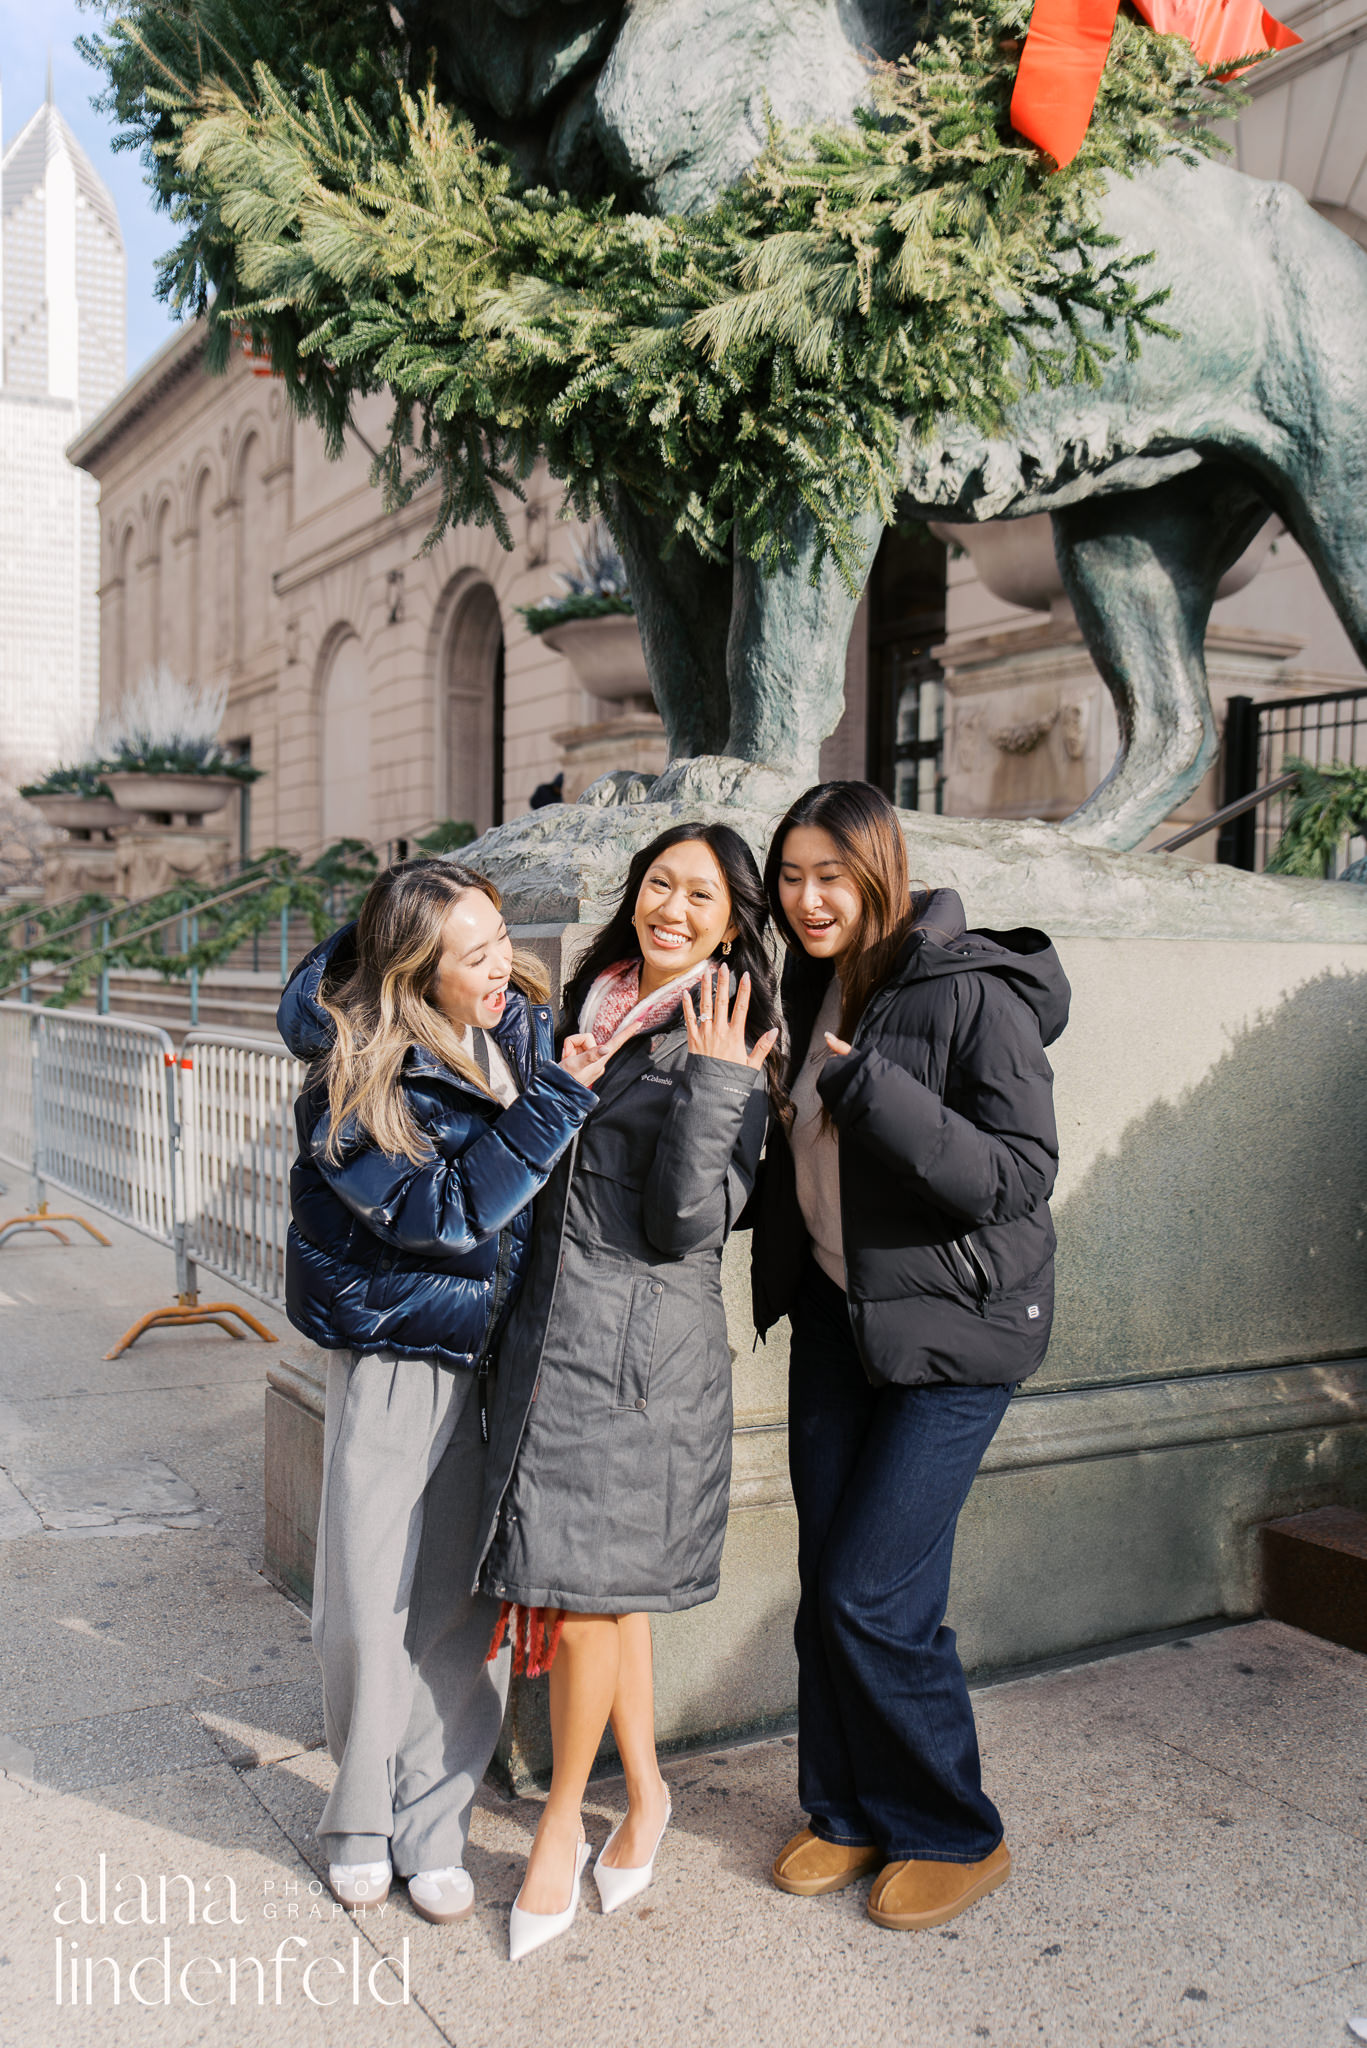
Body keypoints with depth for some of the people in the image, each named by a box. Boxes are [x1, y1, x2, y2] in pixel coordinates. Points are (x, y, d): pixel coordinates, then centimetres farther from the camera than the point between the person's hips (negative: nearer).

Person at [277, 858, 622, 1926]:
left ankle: (432, 1822, 26)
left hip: (503, 1356, 4)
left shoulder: (526, 1022, -1)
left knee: (470, 1606, 7)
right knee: (369, 1608, 5)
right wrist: (558, 1098, -24)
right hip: (396, 1365, -3)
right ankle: (363, 1816, 30)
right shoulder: (354, 1083, -16)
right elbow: (449, 1213, -23)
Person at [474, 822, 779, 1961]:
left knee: (586, 1583, -1)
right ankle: (644, 1793, 33)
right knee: (611, 1577, 16)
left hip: (641, 1340, -6)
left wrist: (716, 1085, -20)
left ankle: (564, 1818, 21)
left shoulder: (729, 1052, -7)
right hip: (554, 1316, 6)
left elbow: (685, 1223, -16)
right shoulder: (591, 1009, 12)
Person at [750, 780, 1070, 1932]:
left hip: (953, 1327, -7)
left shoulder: (973, 992, -16)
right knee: (826, 1584, 11)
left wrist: (871, 1087, -28)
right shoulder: (813, 986, 6)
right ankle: (849, 1814, 31)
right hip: (837, 1314, 7)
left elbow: (1021, 1177, -21)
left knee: (873, 1595, -6)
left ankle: (957, 1836, 18)